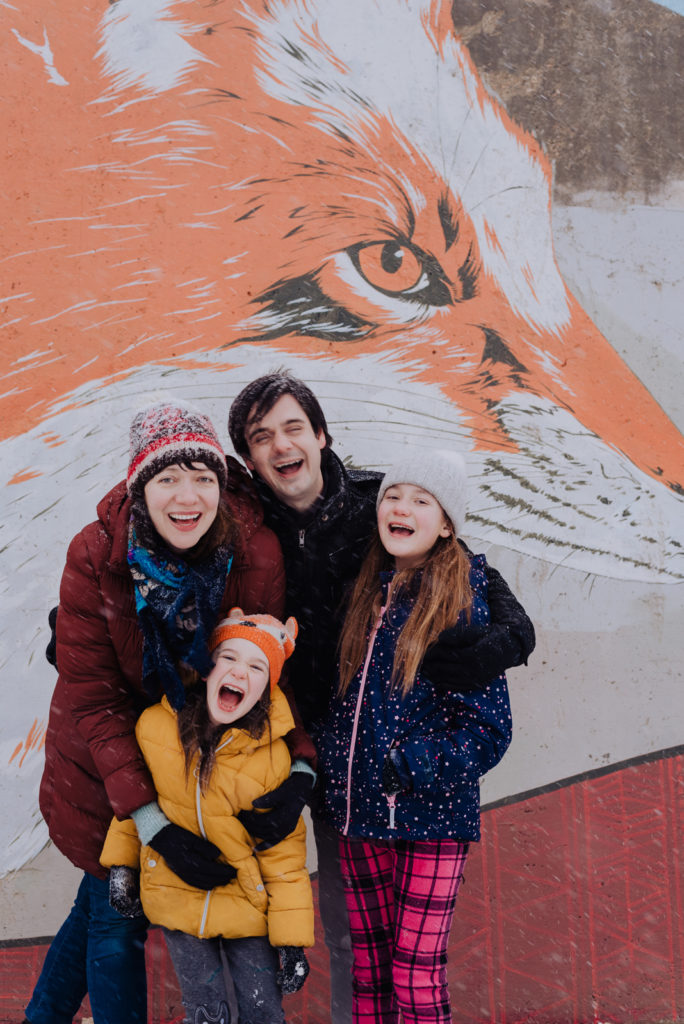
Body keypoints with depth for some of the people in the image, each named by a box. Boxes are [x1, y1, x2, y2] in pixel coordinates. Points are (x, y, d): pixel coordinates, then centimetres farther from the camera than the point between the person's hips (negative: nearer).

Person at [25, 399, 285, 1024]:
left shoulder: (256, 552, -22)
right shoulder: (95, 556, -25)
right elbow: (94, 697, -23)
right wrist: (151, 822, -30)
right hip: (102, 762, -2)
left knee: (102, 902, 19)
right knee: (117, 918, 5)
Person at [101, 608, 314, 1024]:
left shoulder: (272, 755, -17)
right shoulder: (155, 725, -13)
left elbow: (284, 851, -10)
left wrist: (292, 940, -9)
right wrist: (122, 864, 10)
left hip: (246, 905, -1)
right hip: (177, 897, 1)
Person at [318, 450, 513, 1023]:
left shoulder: (463, 601, -9)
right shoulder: (366, 593, 7)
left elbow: (489, 729, -10)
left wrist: (408, 768, -18)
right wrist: (330, 758, 8)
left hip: (432, 816, -5)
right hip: (359, 809, 5)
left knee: (417, 978, -2)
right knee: (368, 966, 14)